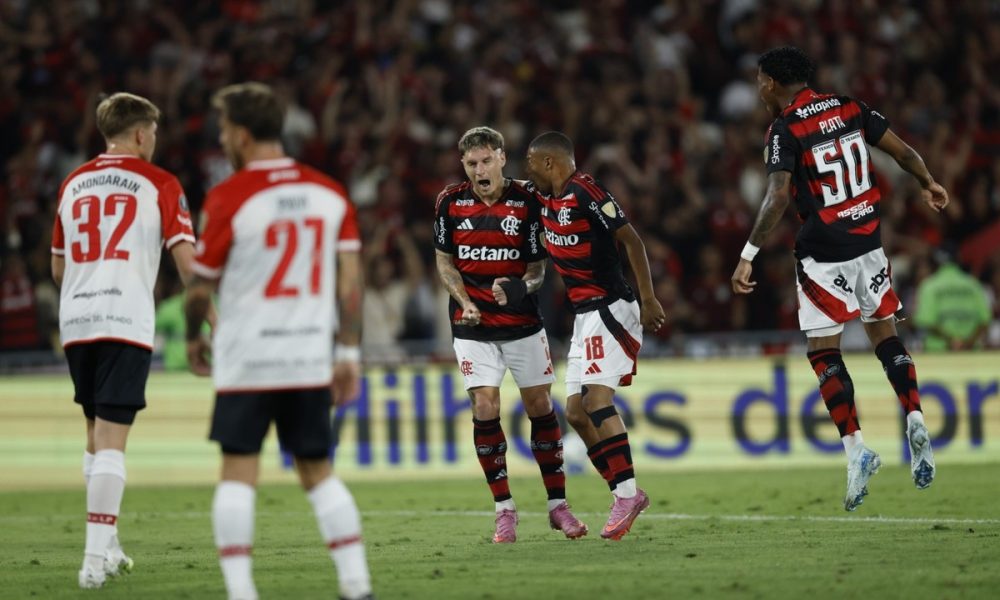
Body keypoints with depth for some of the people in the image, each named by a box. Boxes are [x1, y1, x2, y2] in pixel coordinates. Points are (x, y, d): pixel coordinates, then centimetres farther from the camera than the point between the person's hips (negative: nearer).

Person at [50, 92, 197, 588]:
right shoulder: (159, 184, 1)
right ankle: (96, 557, -16)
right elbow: (186, 260, -6)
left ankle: (107, 546, 23)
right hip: (126, 322, -5)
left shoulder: (73, 184, 15)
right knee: (112, 441, -8)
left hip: (75, 322, 5)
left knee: (97, 435, 18)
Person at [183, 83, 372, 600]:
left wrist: (193, 338, 16)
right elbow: (350, 280, 3)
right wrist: (348, 353, 8)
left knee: (238, 473, 0)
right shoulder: (330, 194, 5)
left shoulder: (228, 198, -8)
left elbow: (201, 285, -1)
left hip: (245, 359, -4)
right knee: (318, 472, 12)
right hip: (310, 358, 4)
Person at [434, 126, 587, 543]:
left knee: (540, 406, 3)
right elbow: (444, 261, 7)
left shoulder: (526, 203, -7)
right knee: (484, 407, -10)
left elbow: (537, 267, -3)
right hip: (473, 325, 0)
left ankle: (557, 504, 15)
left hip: (523, 322, 0)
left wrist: (521, 287, -25)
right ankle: (504, 509, -1)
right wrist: (464, 301, -9)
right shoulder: (450, 203, -2)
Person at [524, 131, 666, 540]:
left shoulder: (586, 194, -15)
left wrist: (648, 299, -20)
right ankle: (626, 494, 10)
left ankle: (626, 495, -22)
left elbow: (631, 240, -17)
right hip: (584, 314, 10)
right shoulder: (547, 199, 12)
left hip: (609, 308, -10)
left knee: (597, 396, -20)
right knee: (576, 413, 6)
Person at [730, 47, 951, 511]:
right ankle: (914, 419, -3)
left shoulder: (785, 130, -12)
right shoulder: (850, 108, 4)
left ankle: (855, 449, -7)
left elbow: (778, 197, -23)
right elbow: (902, 151, 10)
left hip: (823, 254, -5)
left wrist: (749, 255, -23)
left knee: (824, 352, 3)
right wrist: (928, 184, 30)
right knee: (885, 336, 16)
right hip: (868, 243, 5)